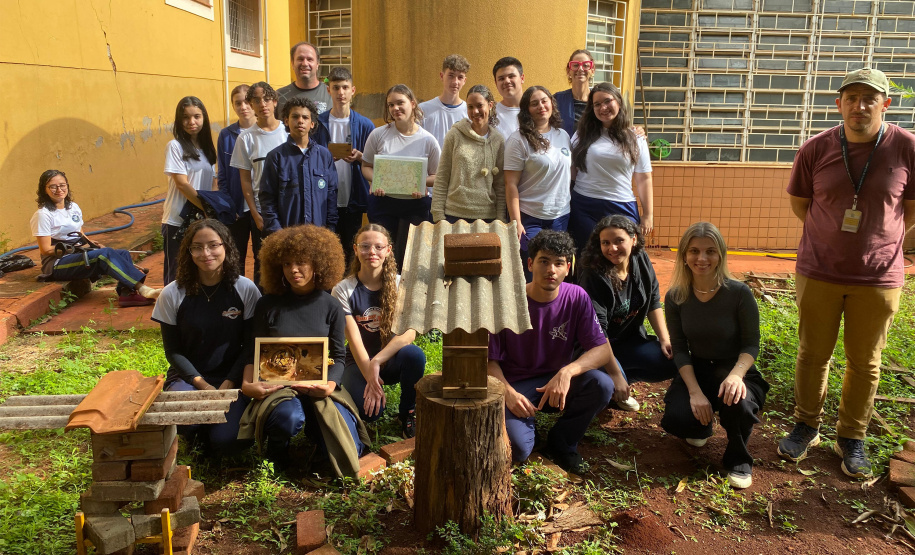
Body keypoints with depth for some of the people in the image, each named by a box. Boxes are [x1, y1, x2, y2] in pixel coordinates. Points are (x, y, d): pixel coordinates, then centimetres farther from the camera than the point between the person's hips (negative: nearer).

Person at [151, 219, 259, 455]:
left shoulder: (246, 289, -6)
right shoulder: (172, 294, -5)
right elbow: (173, 351, 0)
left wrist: (228, 385, -13)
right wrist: (202, 385, -13)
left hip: (232, 378, 0)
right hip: (187, 376, 1)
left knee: (225, 441, -22)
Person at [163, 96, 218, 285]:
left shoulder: (207, 147, 11)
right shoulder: (175, 146, -7)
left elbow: (213, 182, 11)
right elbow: (182, 184, -13)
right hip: (178, 222, -5)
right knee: (176, 275, 2)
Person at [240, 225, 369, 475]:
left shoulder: (330, 306, 6)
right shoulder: (268, 305, 3)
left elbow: (339, 356, 6)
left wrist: (331, 384, -15)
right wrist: (247, 383, -13)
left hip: (320, 387, 2)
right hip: (277, 386, -1)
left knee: (349, 448, -16)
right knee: (288, 418, -38)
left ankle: (315, 427, 17)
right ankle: (277, 445, 0)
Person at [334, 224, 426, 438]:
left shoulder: (400, 285, -6)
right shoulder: (343, 290, -8)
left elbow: (409, 333, -17)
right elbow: (354, 339, -15)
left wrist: (377, 361, -28)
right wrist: (370, 376, -26)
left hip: (392, 359, 1)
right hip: (359, 361, -1)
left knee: (414, 355, -34)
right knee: (369, 411, -28)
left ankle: (408, 414, -7)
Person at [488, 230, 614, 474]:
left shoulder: (577, 298, -9)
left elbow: (603, 350, -13)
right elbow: (490, 359, -8)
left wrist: (567, 372, -31)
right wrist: (508, 393, -26)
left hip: (557, 381, 3)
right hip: (515, 386, -2)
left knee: (602, 385, -26)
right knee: (518, 448, -27)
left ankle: (561, 443, -1)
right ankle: (528, 424, 12)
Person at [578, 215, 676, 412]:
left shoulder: (641, 261, -5)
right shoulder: (594, 277, -24)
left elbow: (654, 304, 5)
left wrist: (665, 340, -5)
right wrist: (615, 375, -28)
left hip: (631, 340, 6)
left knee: (671, 362, -12)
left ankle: (625, 379, 6)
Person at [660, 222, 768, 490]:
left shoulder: (739, 293, -16)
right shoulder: (676, 297, -8)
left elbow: (751, 344, -10)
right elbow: (680, 348, -5)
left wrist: (736, 375, -31)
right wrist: (695, 391, -19)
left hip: (735, 369, -2)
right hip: (696, 370, 2)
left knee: (737, 403, -37)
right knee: (675, 420, -25)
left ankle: (739, 459, -1)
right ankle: (703, 425, 18)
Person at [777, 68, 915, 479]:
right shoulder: (816, 149, -5)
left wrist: (880, 241, 5)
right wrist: (834, 235, 10)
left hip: (878, 277, 0)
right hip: (818, 272, 1)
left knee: (864, 363, 9)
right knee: (813, 353, 10)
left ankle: (852, 439, 25)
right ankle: (806, 426, 27)